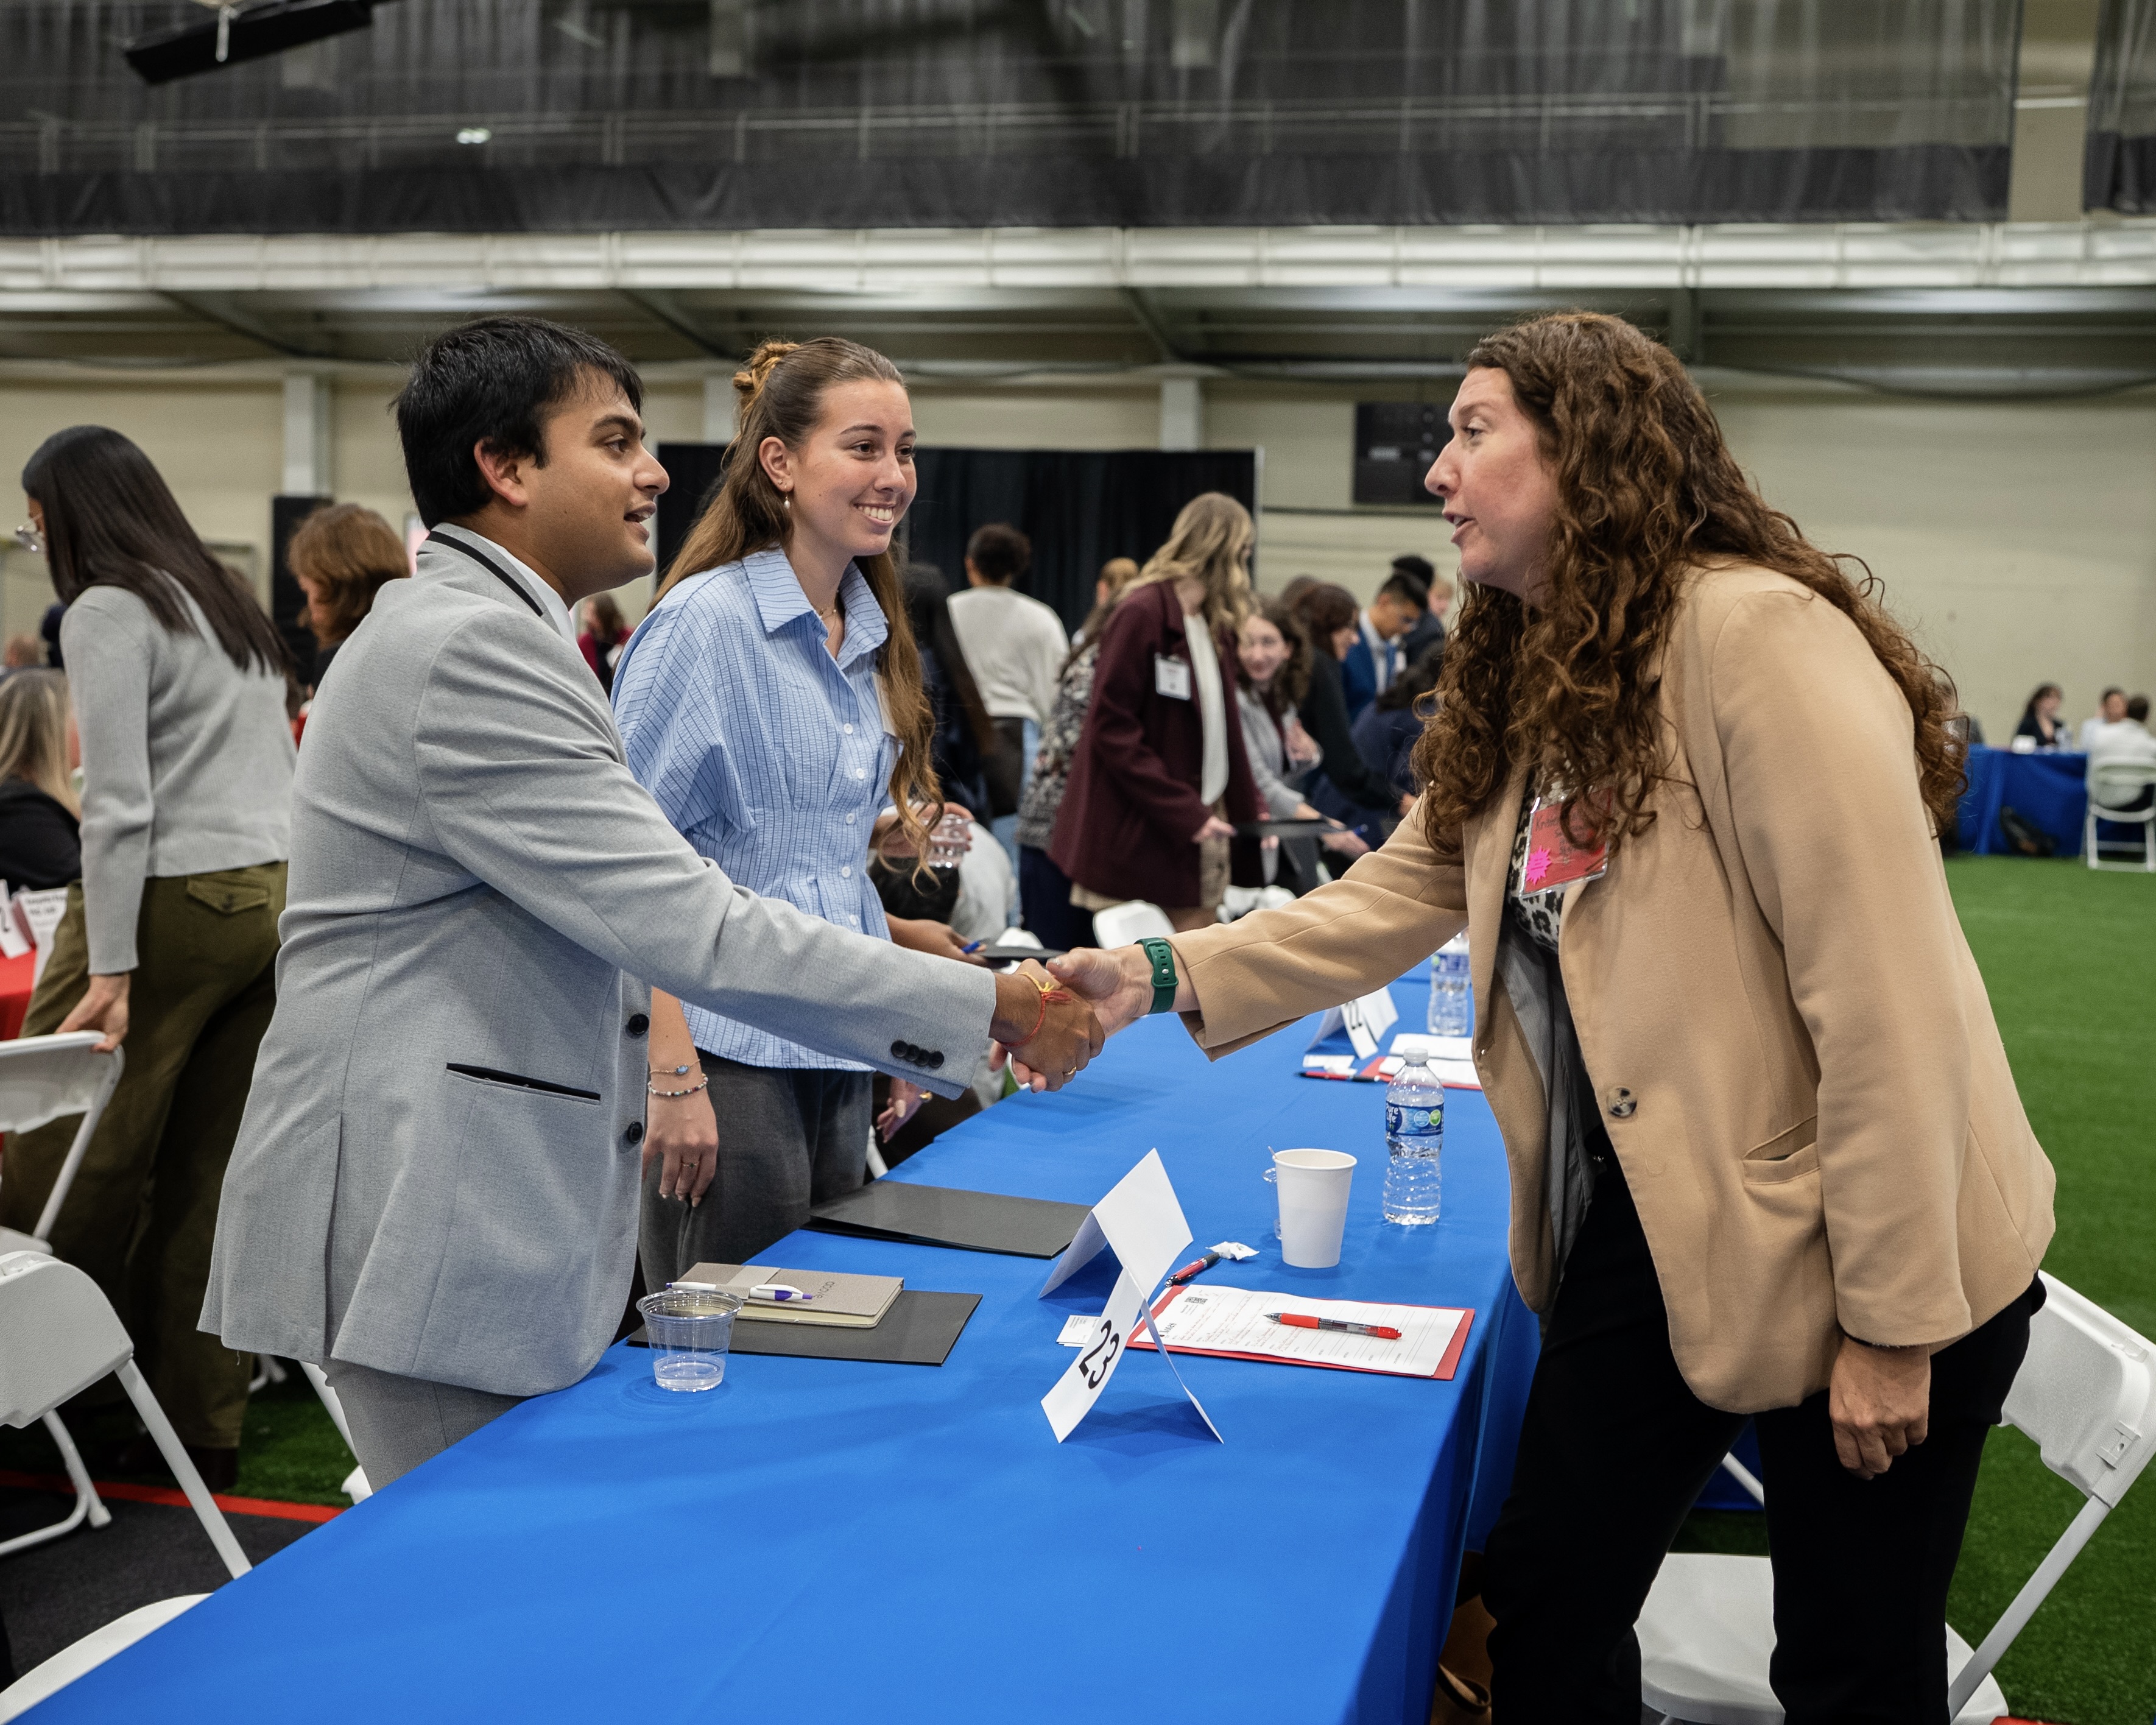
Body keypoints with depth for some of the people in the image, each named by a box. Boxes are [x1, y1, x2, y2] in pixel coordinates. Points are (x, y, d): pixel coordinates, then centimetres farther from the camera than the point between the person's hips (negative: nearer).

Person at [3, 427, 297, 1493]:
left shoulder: (109, 612, -7)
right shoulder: (233, 605, 18)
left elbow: (119, 803, -15)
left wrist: (111, 973, -17)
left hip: (170, 904, -8)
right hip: (274, 896, 8)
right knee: (210, 1182, 10)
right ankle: (204, 1433, 14)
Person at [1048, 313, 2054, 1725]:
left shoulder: (1758, 632, -20)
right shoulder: (1528, 682, 9)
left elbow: (1885, 997, -23)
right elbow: (1394, 900, 8)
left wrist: (1890, 1324, -21)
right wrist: (1165, 976, -3)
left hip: (1858, 1254, -7)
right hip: (1649, 1226, 8)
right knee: (1544, 1601, 13)